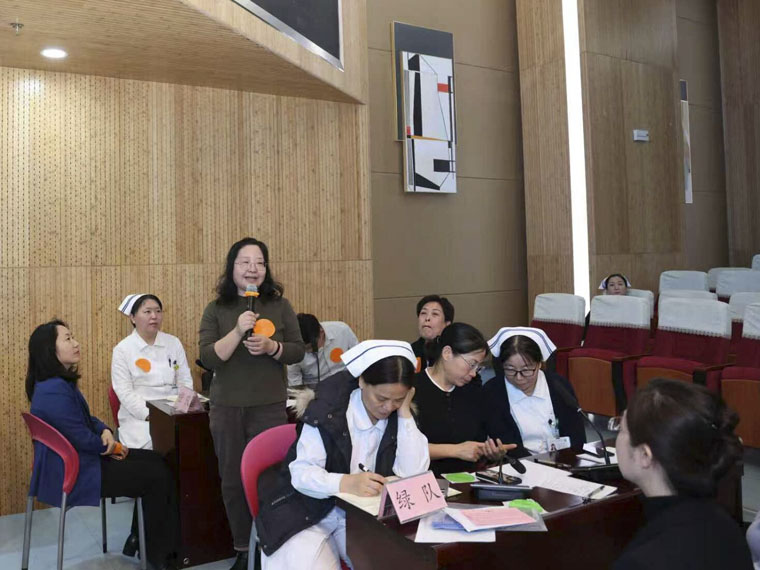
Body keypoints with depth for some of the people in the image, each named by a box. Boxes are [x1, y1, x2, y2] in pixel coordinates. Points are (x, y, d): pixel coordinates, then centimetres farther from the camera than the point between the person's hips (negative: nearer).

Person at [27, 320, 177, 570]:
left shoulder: (62, 382, 8)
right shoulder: (54, 390, -26)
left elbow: (87, 419, 15)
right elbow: (84, 439, -25)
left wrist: (106, 431, -6)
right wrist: (114, 447, -7)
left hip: (76, 461, 10)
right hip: (73, 475, -10)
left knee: (155, 460, 8)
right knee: (156, 477, -8)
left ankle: (140, 540, 16)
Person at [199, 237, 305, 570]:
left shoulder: (280, 306, 1)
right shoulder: (216, 310, 1)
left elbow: (298, 351, 1)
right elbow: (208, 358, -9)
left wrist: (271, 346, -18)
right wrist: (238, 331, -22)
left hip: (269, 407, -1)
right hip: (226, 408, 1)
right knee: (232, 481, 10)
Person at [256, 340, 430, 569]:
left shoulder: (398, 416, -5)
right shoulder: (328, 409, -17)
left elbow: (414, 474, -15)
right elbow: (301, 473, -20)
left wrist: (405, 413, -20)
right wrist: (347, 483, -38)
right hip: (311, 511, -3)